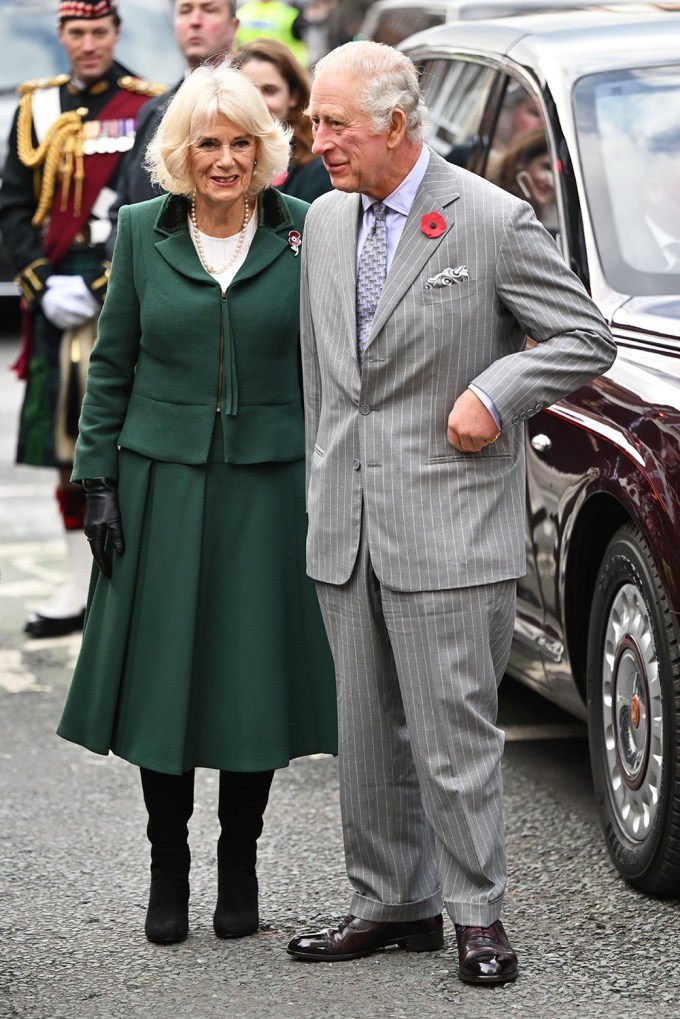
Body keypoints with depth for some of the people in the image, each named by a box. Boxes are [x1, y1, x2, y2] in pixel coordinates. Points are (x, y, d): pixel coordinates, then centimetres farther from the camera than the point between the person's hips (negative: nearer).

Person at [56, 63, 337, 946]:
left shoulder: (303, 231, 0)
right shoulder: (143, 232, 2)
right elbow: (112, 367, 6)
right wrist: (100, 480, 0)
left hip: (268, 485, 0)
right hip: (162, 479, 0)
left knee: (255, 671, 4)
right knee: (164, 673, 3)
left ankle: (239, 865, 20)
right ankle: (167, 868, 16)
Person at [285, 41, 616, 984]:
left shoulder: (495, 221, -8)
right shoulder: (325, 220, 11)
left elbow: (587, 338, -4)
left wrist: (496, 392, -15)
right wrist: (321, 494, 17)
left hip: (448, 523, -6)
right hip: (346, 529, 6)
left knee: (454, 730, -3)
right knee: (367, 732, 12)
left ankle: (478, 913, 8)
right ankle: (393, 904, 23)